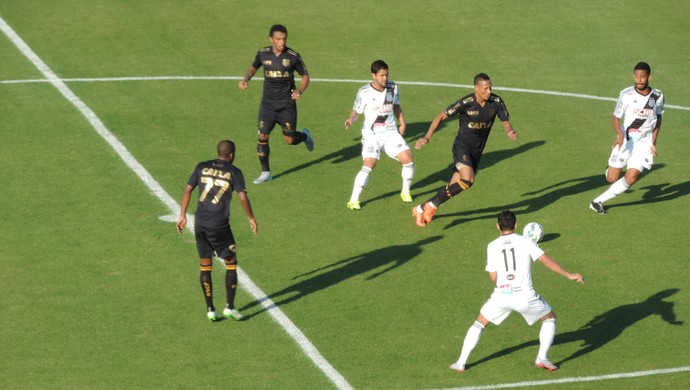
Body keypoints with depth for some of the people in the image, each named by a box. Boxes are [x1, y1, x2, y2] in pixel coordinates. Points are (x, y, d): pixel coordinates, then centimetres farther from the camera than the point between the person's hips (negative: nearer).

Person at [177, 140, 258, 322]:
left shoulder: (202, 167, 8)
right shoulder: (234, 172, -2)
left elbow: (187, 190, 4)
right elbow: (243, 198, -8)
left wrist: (182, 216, 10)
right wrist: (251, 218, 6)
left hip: (200, 223, 4)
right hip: (219, 225, -4)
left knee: (205, 266, 11)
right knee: (231, 263, 10)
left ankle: (210, 310, 12)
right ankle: (230, 307, 4)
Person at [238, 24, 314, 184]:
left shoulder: (293, 56, -10)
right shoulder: (263, 54, -3)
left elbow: (305, 76, 1)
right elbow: (253, 68, 16)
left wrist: (300, 91, -18)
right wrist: (246, 79, -4)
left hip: (287, 104, -2)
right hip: (268, 103, 2)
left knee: (290, 140, -2)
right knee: (263, 137, -5)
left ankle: (304, 135, 35)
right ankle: (265, 172, 10)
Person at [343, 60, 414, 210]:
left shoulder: (392, 88, 1)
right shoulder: (364, 92, -12)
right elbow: (356, 111, -3)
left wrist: (402, 124, 12)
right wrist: (351, 119, -23)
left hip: (391, 133, 4)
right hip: (372, 134, -4)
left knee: (408, 159, -8)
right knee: (369, 165, -22)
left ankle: (405, 192, 17)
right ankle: (354, 200, -13)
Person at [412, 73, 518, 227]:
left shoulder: (496, 102, -9)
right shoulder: (466, 103, -20)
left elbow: (505, 122, 4)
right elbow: (441, 116, -13)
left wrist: (510, 131, -21)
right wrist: (427, 137, -22)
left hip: (477, 150, 6)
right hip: (462, 145, -6)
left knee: (454, 187, 11)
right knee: (467, 180, -28)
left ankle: (422, 209, 27)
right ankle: (431, 205, -14)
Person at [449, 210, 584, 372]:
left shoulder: (492, 246, 6)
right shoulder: (525, 242, 2)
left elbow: (493, 277, 5)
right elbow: (546, 260, -3)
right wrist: (569, 275, 2)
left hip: (501, 296, 1)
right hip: (525, 296, -1)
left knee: (479, 324, 22)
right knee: (550, 318, 22)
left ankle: (461, 362, 17)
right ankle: (542, 358, 8)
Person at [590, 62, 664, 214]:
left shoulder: (658, 96, -5)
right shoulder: (626, 94, -12)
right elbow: (615, 118, -4)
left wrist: (653, 141, 7)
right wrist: (620, 134, -24)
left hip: (644, 143, 1)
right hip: (625, 140, -1)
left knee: (631, 178, -16)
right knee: (612, 178, 0)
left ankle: (598, 201, -5)